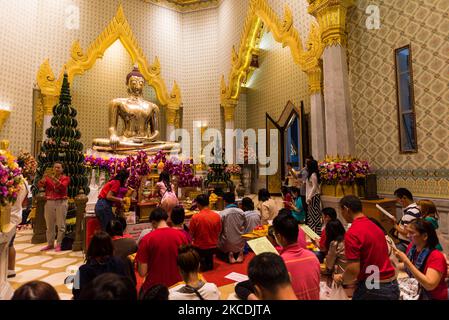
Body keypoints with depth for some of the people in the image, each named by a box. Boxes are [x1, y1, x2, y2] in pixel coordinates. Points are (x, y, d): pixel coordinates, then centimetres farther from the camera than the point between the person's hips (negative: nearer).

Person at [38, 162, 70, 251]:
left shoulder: (65, 178, 1)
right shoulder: (48, 177, 9)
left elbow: (63, 186, -18)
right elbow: (40, 185, -7)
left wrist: (55, 179, -29)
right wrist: (44, 178, -26)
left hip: (61, 202, -3)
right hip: (49, 202, 3)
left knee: (61, 225, 0)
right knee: (49, 225, 10)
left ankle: (59, 244, 10)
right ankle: (50, 244, 22)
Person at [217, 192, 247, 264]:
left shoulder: (222, 213, -17)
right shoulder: (241, 212, -7)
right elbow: (244, 227, 8)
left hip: (227, 244, -3)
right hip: (240, 244, 3)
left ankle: (228, 254, -2)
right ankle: (239, 253, 3)